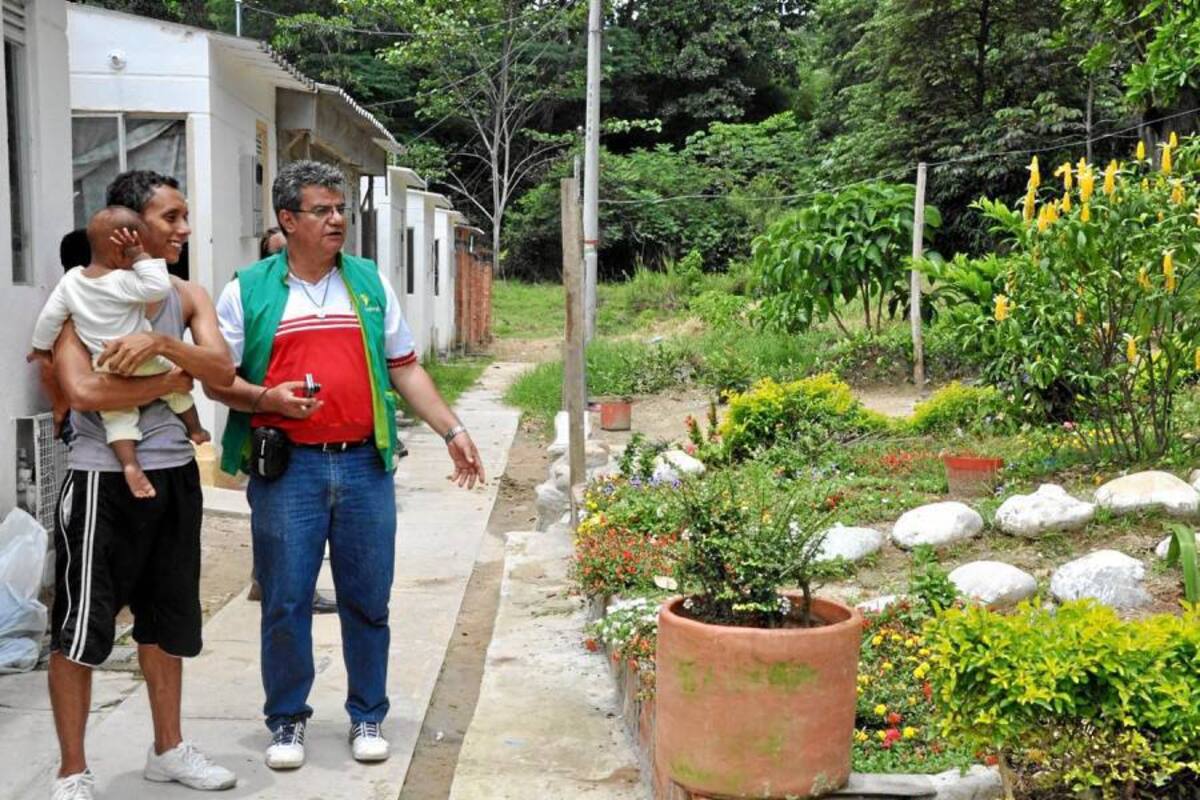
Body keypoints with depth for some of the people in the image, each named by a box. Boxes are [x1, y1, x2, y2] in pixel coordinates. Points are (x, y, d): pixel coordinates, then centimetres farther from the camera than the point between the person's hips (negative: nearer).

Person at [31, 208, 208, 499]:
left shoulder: (70, 280, -1)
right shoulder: (123, 281, -21)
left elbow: (49, 317, 5)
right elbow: (159, 288, -25)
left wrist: (41, 348, 20)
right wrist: (141, 256, -20)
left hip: (105, 372, 5)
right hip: (142, 366, -4)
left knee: (117, 416, 15)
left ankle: (130, 464, -5)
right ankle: (195, 431, 35)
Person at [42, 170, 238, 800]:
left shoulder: (187, 297, 7)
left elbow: (223, 371, -8)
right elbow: (83, 391, -21)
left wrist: (162, 343, -24)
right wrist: (173, 380, -11)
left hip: (173, 476, 6)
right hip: (103, 481, -6)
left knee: (166, 619, 17)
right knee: (79, 628, -1)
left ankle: (168, 749, 32)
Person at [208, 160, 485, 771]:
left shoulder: (370, 283, 12)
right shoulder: (249, 290, 3)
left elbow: (405, 369, 13)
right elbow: (217, 378, 4)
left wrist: (453, 431, 7)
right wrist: (266, 399, -15)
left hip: (365, 466, 2)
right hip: (286, 468, -2)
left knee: (367, 600, 8)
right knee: (285, 602, 4)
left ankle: (368, 716, 24)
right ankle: (287, 721, 23)